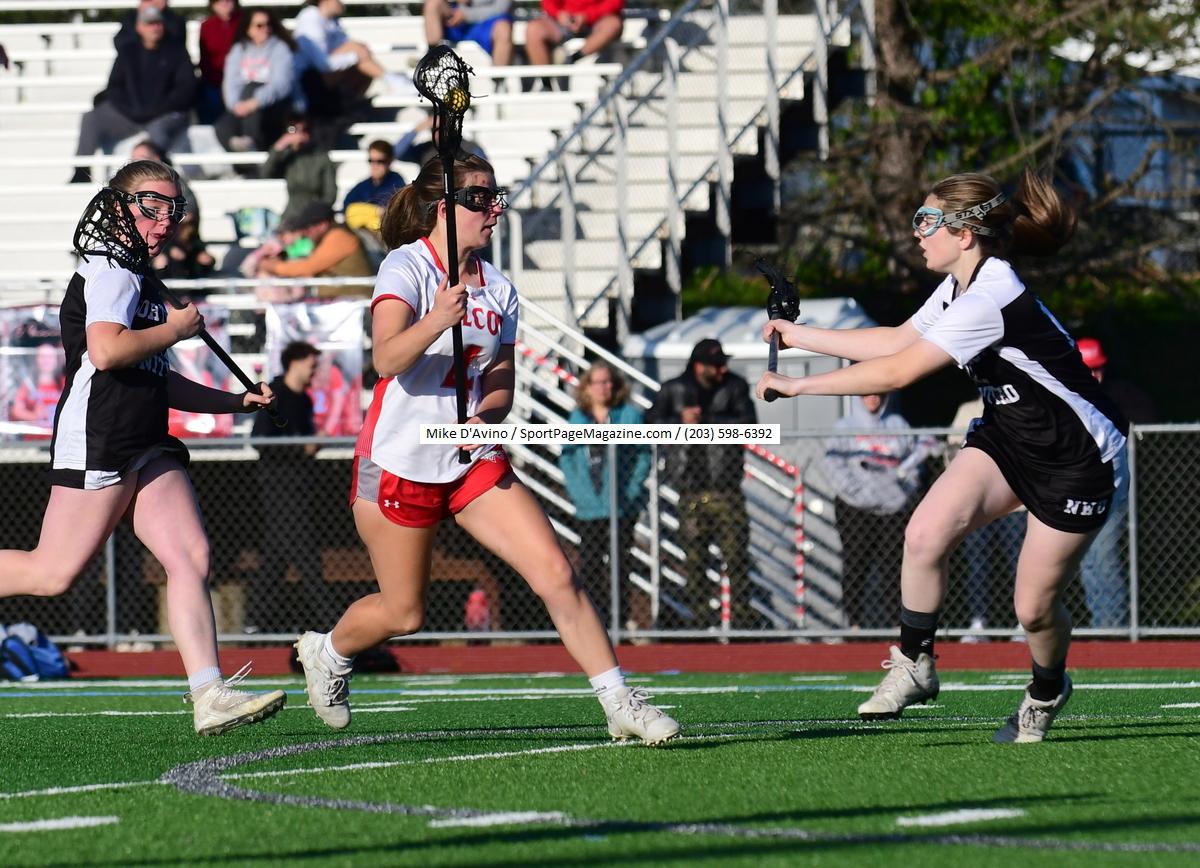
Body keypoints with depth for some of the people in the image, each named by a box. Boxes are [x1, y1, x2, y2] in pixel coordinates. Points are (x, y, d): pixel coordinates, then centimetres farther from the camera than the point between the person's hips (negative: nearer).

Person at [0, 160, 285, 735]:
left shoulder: (140, 278, 22)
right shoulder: (111, 271, -8)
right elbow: (107, 350, -26)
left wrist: (236, 401, 28)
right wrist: (175, 329, -12)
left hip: (147, 450, 9)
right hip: (96, 444, -9)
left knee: (190, 556, -6)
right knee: (53, 573, -7)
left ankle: (209, 696, -13)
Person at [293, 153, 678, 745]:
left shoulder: (497, 288, 8)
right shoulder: (407, 267, -11)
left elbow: (502, 380, 13)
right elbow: (386, 358, -25)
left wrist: (487, 415, -10)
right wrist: (435, 322, -43)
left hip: (475, 462, 5)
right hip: (400, 464, -5)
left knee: (556, 574, -11)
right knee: (402, 614, 5)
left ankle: (619, 703, -9)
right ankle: (326, 651, 37)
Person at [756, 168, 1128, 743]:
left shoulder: (990, 301, -30)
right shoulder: (961, 286, 0)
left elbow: (896, 372, -29)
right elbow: (896, 342, 15)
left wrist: (799, 386, -22)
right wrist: (798, 336, 15)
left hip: (1078, 458, -8)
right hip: (1008, 436, 8)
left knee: (1033, 607, -3)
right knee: (925, 534, -15)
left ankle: (1048, 691, 28)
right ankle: (914, 666, -3)